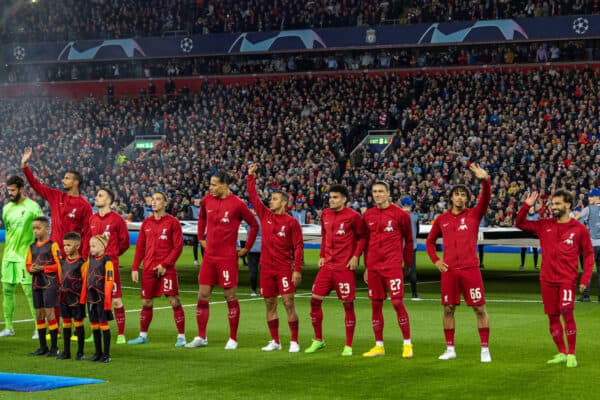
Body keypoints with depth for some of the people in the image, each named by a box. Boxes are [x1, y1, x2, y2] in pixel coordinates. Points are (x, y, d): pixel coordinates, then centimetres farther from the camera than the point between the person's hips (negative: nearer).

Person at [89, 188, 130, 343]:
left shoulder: (117, 219, -5)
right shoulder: (92, 219, 11)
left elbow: (124, 242, 1)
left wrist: (111, 254, 7)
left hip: (110, 264, -5)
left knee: (116, 300, -4)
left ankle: (121, 334, 1)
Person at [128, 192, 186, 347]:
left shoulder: (172, 222, -2)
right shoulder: (146, 223, 12)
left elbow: (178, 247, -5)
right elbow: (140, 247, 15)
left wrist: (165, 264, -13)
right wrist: (135, 268, 7)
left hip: (167, 269, -5)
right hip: (148, 269, 5)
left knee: (174, 301, -8)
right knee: (146, 302, 9)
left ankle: (181, 336, -2)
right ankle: (143, 335, 20)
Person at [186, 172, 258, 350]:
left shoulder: (237, 204, -10)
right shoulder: (207, 201, 5)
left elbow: (254, 225, -1)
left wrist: (246, 248, -1)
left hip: (227, 257, -5)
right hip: (209, 255, 5)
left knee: (231, 297, 0)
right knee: (202, 296, 6)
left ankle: (233, 339, 9)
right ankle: (201, 337, 16)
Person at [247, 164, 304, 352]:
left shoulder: (292, 222, -4)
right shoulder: (265, 215, 9)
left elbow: (298, 247, -6)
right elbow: (253, 196, 12)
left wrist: (297, 270, -12)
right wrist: (251, 176, 6)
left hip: (284, 268, -5)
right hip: (267, 267, 5)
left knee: (288, 302, -7)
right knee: (270, 303, 7)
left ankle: (294, 341, -2)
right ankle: (275, 341, 14)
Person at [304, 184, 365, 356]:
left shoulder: (353, 216, -7)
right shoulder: (325, 214, 9)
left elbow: (362, 237, 0)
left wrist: (356, 256, -10)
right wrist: (322, 256, 11)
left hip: (345, 266, -5)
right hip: (327, 265, 6)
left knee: (348, 304, -2)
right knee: (315, 300, 2)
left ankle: (348, 346, 7)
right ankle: (318, 340, 17)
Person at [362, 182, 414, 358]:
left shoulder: (400, 214, -2)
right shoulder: (368, 215, 10)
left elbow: (409, 240, 5)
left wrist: (407, 263, 4)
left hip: (393, 265, -5)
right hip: (373, 266, 5)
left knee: (397, 302, -10)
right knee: (375, 305, 7)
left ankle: (407, 344, -2)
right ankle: (379, 346, 15)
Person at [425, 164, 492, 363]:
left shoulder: (474, 214, 3)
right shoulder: (442, 219, 10)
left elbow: (485, 199, -16)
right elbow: (430, 241, 21)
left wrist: (485, 180, -33)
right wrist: (435, 260, 7)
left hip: (470, 268, -3)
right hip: (449, 270, 3)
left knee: (480, 308, -3)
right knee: (448, 309, 7)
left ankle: (485, 349, 4)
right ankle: (450, 349, 18)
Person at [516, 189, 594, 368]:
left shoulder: (579, 229, -1)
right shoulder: (544, 225, 8)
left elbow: (589, 254, 3)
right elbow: (520, 224, 12)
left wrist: (585, 279, -6)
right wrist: (527, 205, -3)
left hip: (567, 279, -4)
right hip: (547, 279, 4)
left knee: (566, 312, -16)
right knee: (553, 316, 7)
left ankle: (571, 355, -6)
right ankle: (561, 353, 19)